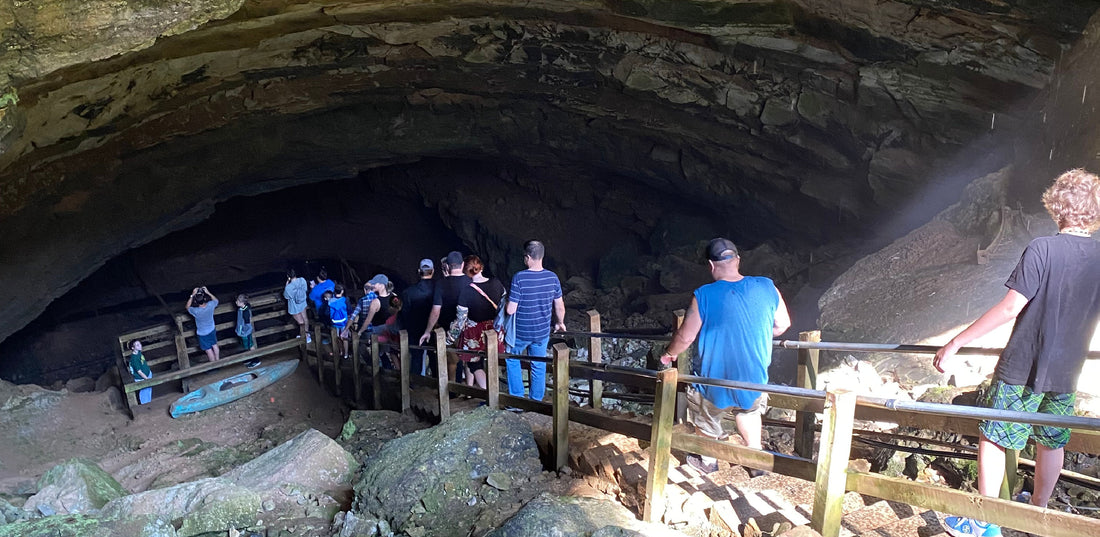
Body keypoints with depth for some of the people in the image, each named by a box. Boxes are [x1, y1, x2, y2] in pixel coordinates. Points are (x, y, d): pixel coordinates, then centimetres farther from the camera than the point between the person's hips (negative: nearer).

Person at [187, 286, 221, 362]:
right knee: (215, 345, 25)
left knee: (208, 350, 15)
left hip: (202, 333, -4)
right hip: (212, 330, 4)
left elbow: (188, 307, -10)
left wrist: (192, 295, -18)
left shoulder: (196, 311, -34)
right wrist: (208, 292, -7)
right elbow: (216, 300, 0)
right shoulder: (210, 305, -26)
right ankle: (217, 361, 42)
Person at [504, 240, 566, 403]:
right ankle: (537, 401, 27)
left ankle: (517, 399, 21)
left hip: (521, 332, -3)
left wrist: (505, 304, 5)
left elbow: (510, 310, -19)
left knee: (512, 360, 20)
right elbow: (559, 306, 2)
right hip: (542, 332, 3)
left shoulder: (519, 278, -20)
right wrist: (560, 323, 21)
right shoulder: (552, 277, -7)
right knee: (539, 366, 18)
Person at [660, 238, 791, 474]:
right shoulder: (767, 288, -12)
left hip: (715, 381, -3)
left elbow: (685, 337, -13)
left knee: (705, 418, 26)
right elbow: (782, 324, 2)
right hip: (754, 379, 3)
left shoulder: (704, 296, -21)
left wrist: (668, 354, 7)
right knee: (749, 411, 34)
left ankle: (708, 461, 47)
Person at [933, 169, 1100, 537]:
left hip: (1022, 368, -6)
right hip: (1066, 373, 6)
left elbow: (1011, 307, -22)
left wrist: (955, 344, -19)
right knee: (1052, 442, 19)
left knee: (994, 438, 5)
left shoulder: (1042, 249, -16)